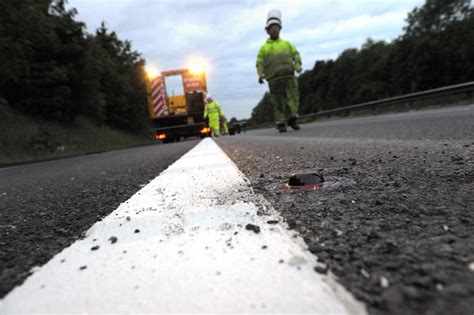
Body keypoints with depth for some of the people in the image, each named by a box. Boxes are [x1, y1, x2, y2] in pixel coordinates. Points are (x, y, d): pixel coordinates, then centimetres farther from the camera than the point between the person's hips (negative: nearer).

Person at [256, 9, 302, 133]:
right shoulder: (264, 47, 15)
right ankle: (281, 123, 2)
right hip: (274, 78, -2)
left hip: (289, 75, 2)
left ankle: (292, 119, 3)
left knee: (292, 98, -6)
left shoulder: (286, 43, 21)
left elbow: (296, 55, 12)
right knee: (278, 102, -4)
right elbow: (260, 63, 5)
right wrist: (260, 75, -13)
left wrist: (298, 66, -9)